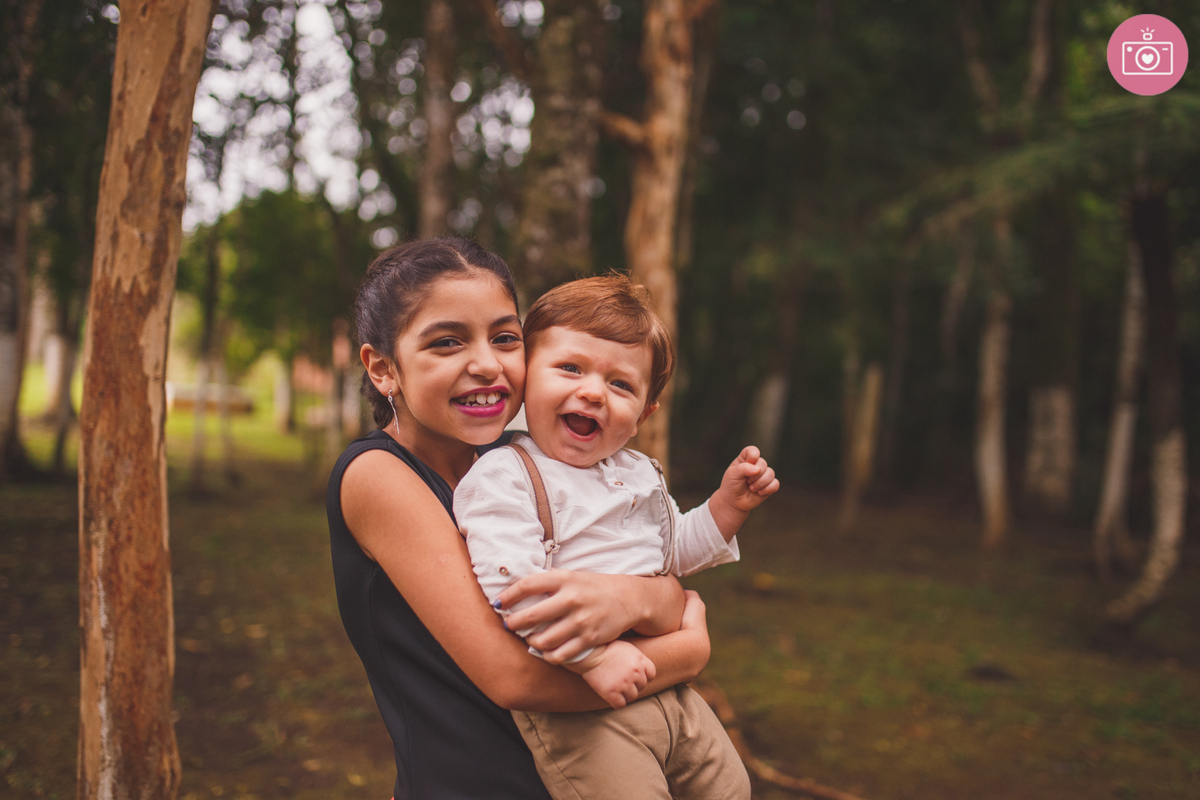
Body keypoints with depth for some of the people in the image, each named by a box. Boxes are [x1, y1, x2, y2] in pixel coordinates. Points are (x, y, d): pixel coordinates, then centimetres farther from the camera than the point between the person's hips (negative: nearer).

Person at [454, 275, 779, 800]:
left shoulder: (638, 473, 13)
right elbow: (512, 589, -25)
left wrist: (728, 504, 10)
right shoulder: (503, 477, -14)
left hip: (668, 689, 8)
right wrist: (593, 654, -29)